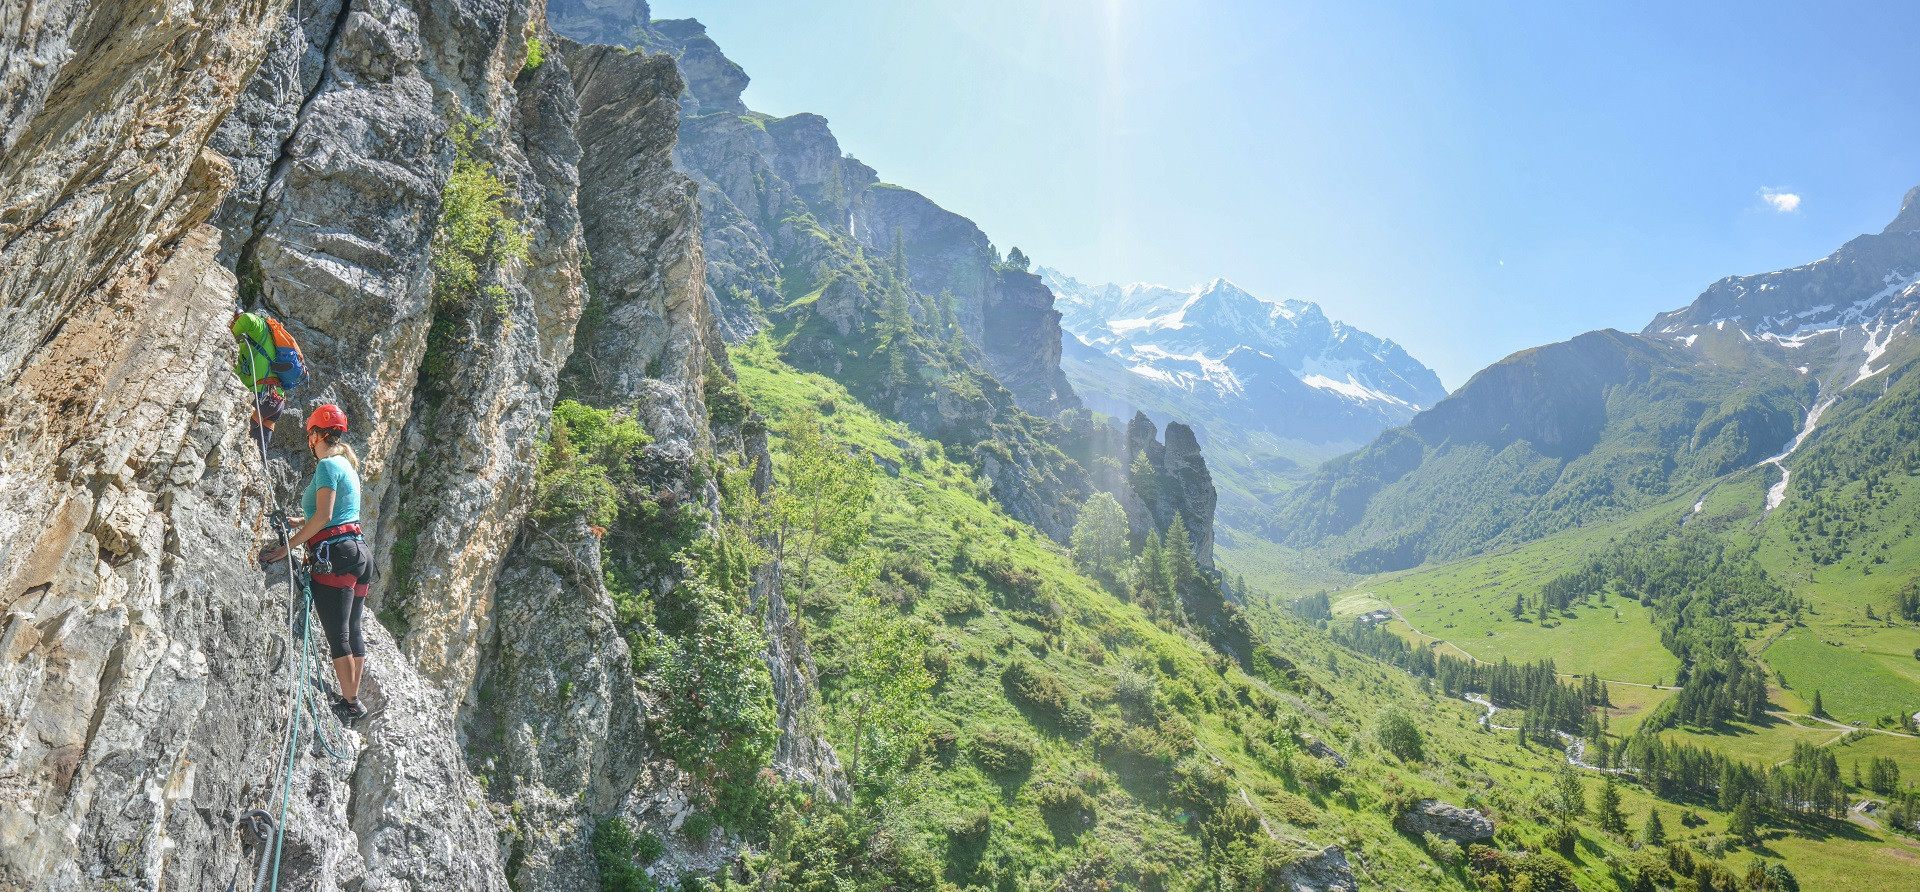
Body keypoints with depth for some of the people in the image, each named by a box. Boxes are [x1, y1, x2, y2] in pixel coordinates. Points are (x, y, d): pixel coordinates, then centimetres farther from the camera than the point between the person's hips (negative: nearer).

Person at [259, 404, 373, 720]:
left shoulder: (327, 465, -8)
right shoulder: (347, 465, 20)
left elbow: (324, 517, -16)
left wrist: (287, 546, -12)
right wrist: (295, 521, 34)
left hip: (335, 554, -9)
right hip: (359, 550, 9)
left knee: (337, 635, -5)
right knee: (352, 631, 12)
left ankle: (350, 703, -3)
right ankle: (353, 698, 17)